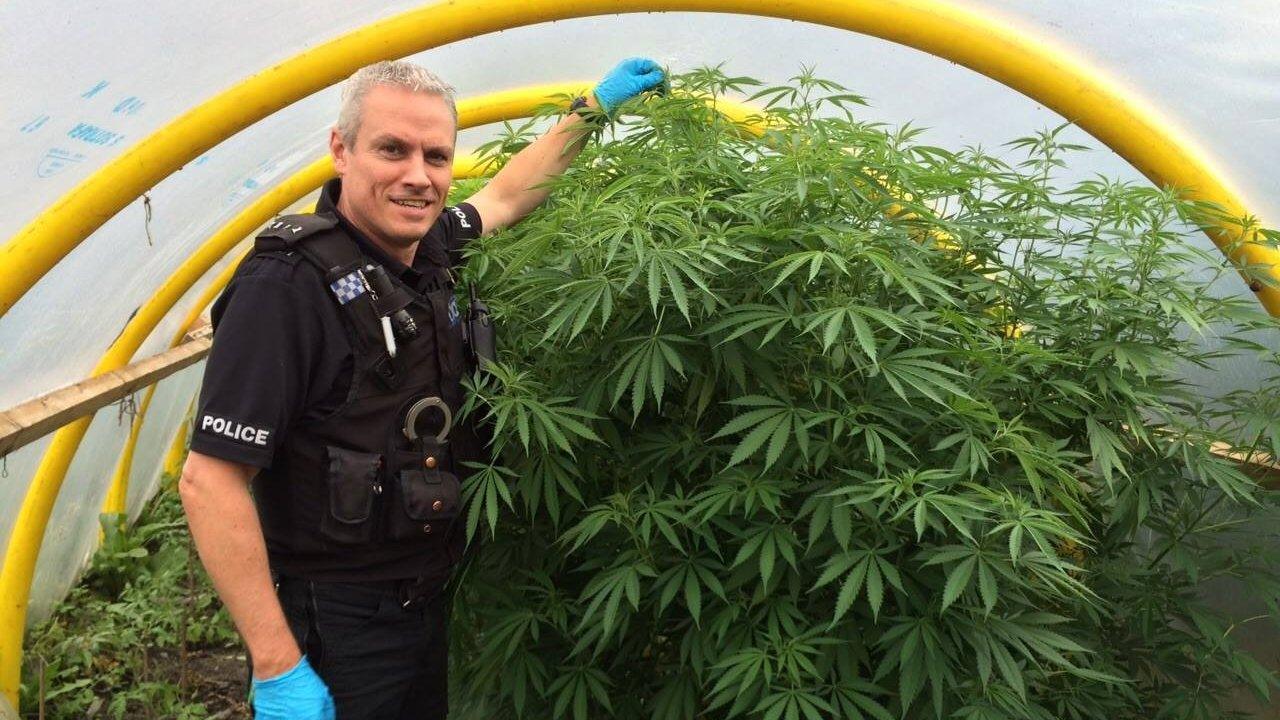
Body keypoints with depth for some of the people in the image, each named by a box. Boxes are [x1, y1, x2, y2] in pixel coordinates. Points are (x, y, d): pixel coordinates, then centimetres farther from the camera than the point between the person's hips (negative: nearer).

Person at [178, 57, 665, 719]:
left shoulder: (429, 249, -3)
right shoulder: (288, 284, -24)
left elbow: (504, 197, 19)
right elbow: (209, 480, -25)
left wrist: (593, 108, 22)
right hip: (338, 627, -7)